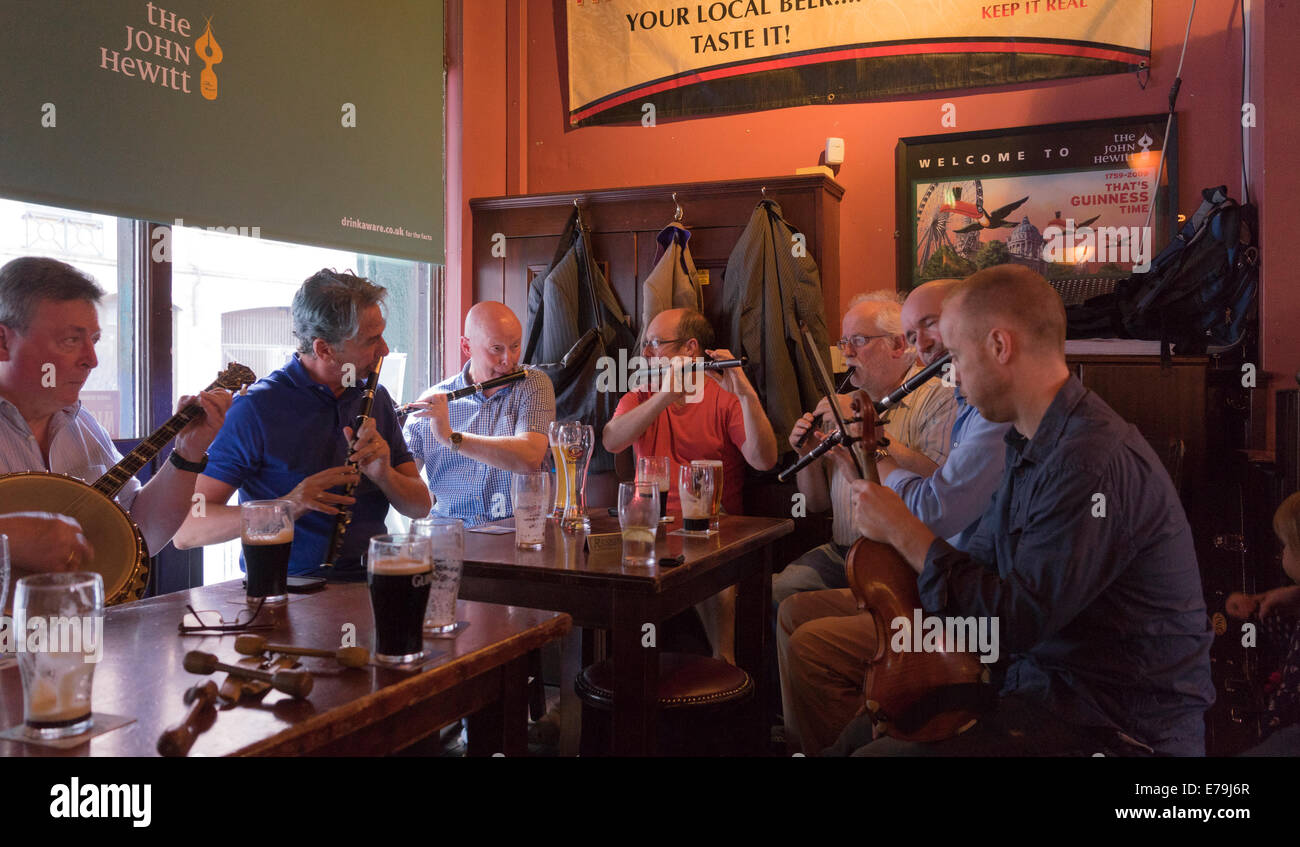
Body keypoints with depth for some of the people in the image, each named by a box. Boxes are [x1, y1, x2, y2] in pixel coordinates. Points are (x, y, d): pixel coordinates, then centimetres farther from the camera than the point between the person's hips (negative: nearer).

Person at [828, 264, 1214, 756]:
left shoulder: (1095, 461, -25)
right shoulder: (1030, 447, 9)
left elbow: (1013, 621, -26)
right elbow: (982, 564, 16)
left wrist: (903, 532, -19)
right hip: (1042, 677, 9)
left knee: (876, 752, -18)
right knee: (858, 734, 10)